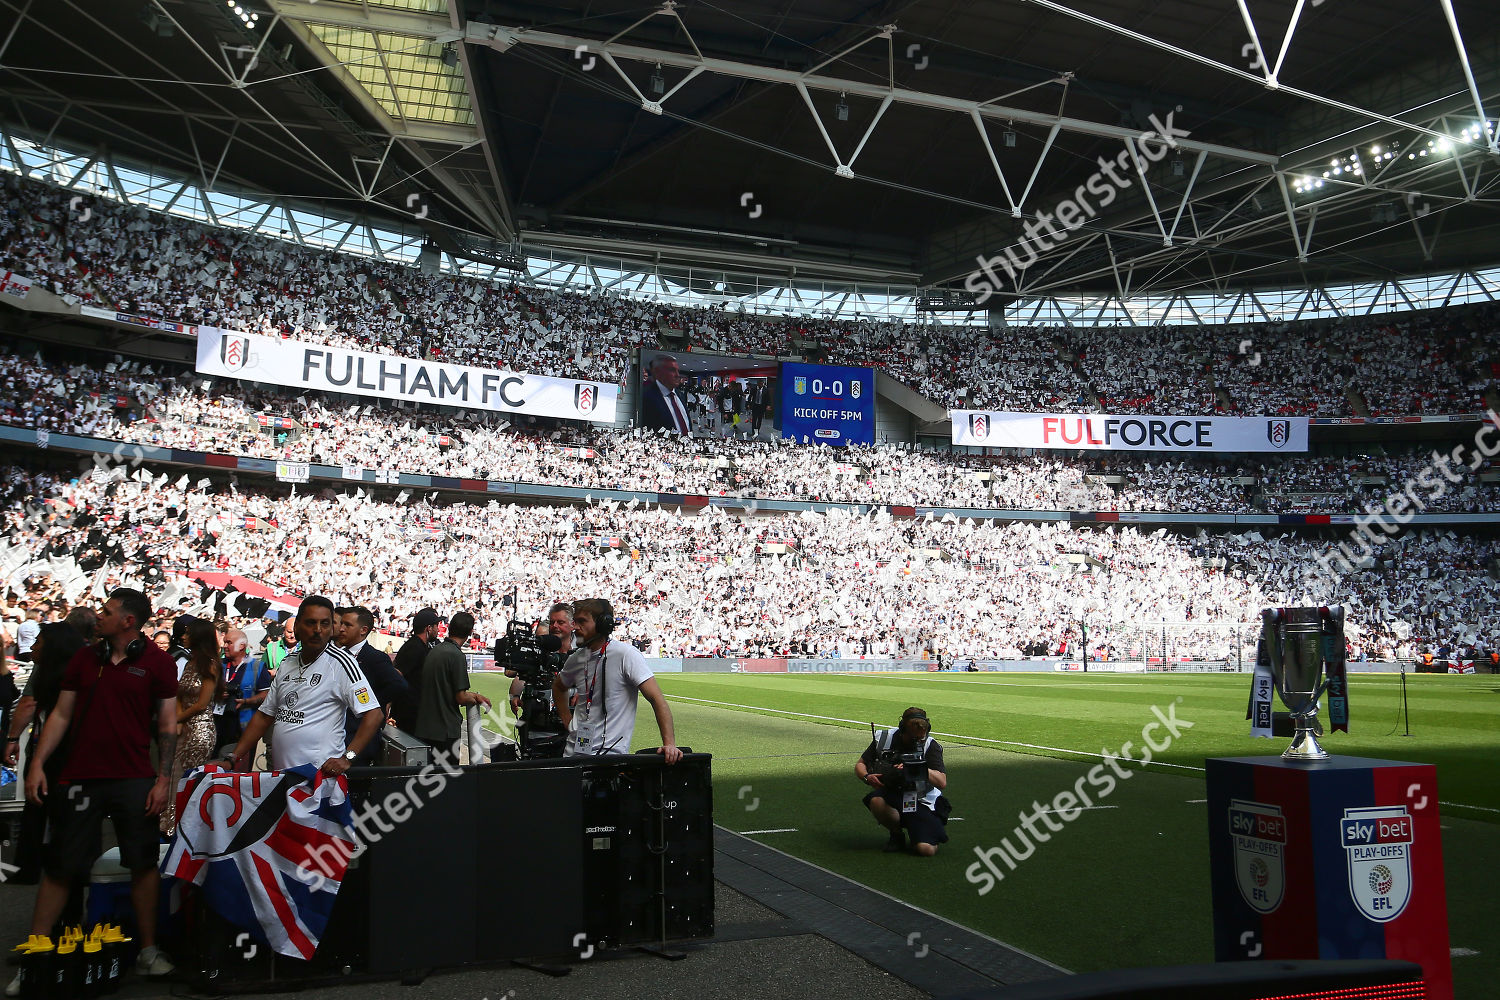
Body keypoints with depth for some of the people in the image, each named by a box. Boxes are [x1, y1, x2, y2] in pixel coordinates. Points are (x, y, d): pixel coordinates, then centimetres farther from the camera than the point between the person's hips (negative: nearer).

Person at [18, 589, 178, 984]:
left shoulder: (158, 663, -1)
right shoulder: (84, 658, 9)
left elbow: (168, 724, -1)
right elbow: (61, 714, 12)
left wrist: (163, 779, -7)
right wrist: (38, 763, 2)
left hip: (134, 780, -3)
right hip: (78, 777, 3)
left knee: (143, 863, 3)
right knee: (60, 866, 7)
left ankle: (148, 951, 14)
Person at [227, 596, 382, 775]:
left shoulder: (339, 663, -9)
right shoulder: (288, 663, 12)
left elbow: (373, 714, -15)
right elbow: (264, 715, 19)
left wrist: (347, 758, -22)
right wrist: (234, 758, 12)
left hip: (321, 775, -6)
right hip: (280, 773, 6)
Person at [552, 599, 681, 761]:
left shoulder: (625, 654, -10)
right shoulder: (576, 658, 8)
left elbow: (657, 699, -15)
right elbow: (558, 687, 30)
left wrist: (669, 743, -25)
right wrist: (568, 722, 15)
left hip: (611, 754, -5)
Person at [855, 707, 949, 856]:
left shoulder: (930, 746, -11)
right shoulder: (884, 738, -4)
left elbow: (942, 782, -20)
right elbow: (860, 765, 5)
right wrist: (867, 777, -18)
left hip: (922, 802, -2)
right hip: (891, 793, 2)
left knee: (927, 850, -22)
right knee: (876, 801, -34)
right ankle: (897, 835, -3)